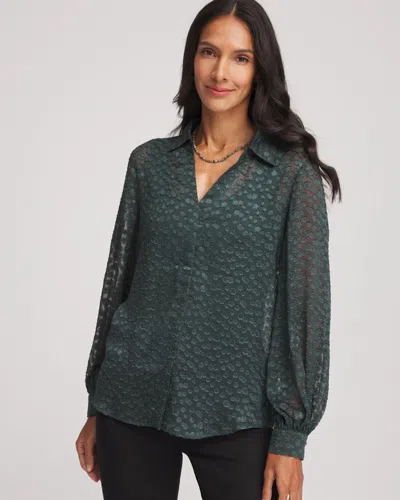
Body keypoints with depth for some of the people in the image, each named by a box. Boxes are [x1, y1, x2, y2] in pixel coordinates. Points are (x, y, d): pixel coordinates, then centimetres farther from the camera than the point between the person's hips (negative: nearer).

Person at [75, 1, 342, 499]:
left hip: (236, 415, -2)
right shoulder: (149, 162, 5)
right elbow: (119, 280, 9)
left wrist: (290, 437, -8)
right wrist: (96, 409, 11)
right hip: (134, 402, 3)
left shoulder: (294, 173, -4)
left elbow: (305, 302, -6)